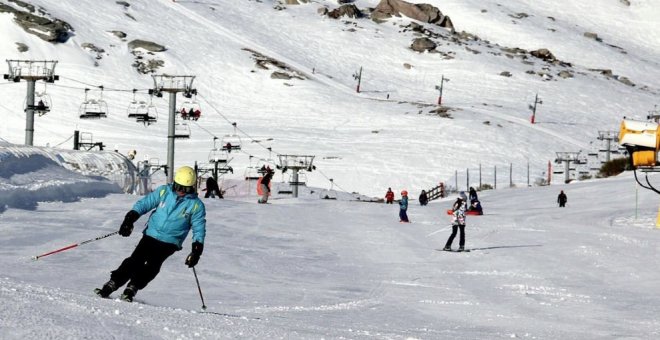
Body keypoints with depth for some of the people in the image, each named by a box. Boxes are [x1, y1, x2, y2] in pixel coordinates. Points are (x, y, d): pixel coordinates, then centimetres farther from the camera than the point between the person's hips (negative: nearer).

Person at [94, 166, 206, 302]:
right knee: (135, 261, -11)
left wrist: (197, 249, -10)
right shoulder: (164, 191, 1)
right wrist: (130, 218, -11)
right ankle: (111, 284, -9)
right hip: (151, 234, 2)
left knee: (152, 266, -21)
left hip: (170, 242, -2)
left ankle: (131, 289, -21)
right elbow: (144, 203, 2)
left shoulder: (196, 205, -3)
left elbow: (199, 229, 1)